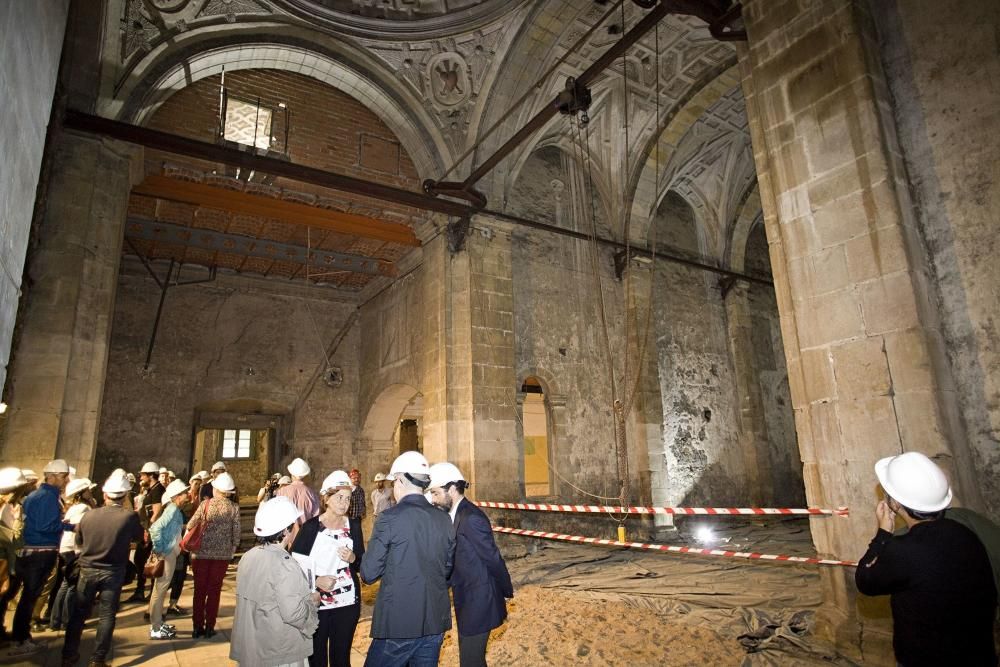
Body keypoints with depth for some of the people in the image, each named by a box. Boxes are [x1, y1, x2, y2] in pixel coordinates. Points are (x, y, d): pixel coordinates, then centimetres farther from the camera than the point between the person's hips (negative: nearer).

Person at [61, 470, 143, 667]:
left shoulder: (89, 515, -7)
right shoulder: (130, 515, -16)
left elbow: (79, 540, 10)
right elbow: (139, 536, 3)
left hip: (88, 570, 3)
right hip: (113, 572, -2)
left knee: (79, 613, 17)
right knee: (106, 616, 7)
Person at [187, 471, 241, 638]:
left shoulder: (205, 504, -7)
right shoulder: (234, 508, -6)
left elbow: (190, 525, -2)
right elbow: (236, 532, -5)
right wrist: (233, 548, 11)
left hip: (202, 552, 0)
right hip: (223, 554, 0)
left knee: (200, 590, 12)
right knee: (214, 590, 10)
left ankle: (198, 626, 17)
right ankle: (209, 627, 14)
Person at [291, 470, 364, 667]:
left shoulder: (353, 527, 4)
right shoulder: (310, 527, -6)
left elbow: (362, 565, 10)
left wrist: (352, 558, -10)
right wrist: (316, 580, -20)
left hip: (347, 603, 3)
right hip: (316, 604, -3)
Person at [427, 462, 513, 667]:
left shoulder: (472, 518, -23)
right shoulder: (452, 516, 5)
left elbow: (493, 558, -17)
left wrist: (507, 592, -5)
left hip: (478, 601, -9)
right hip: (466, 600, 9)